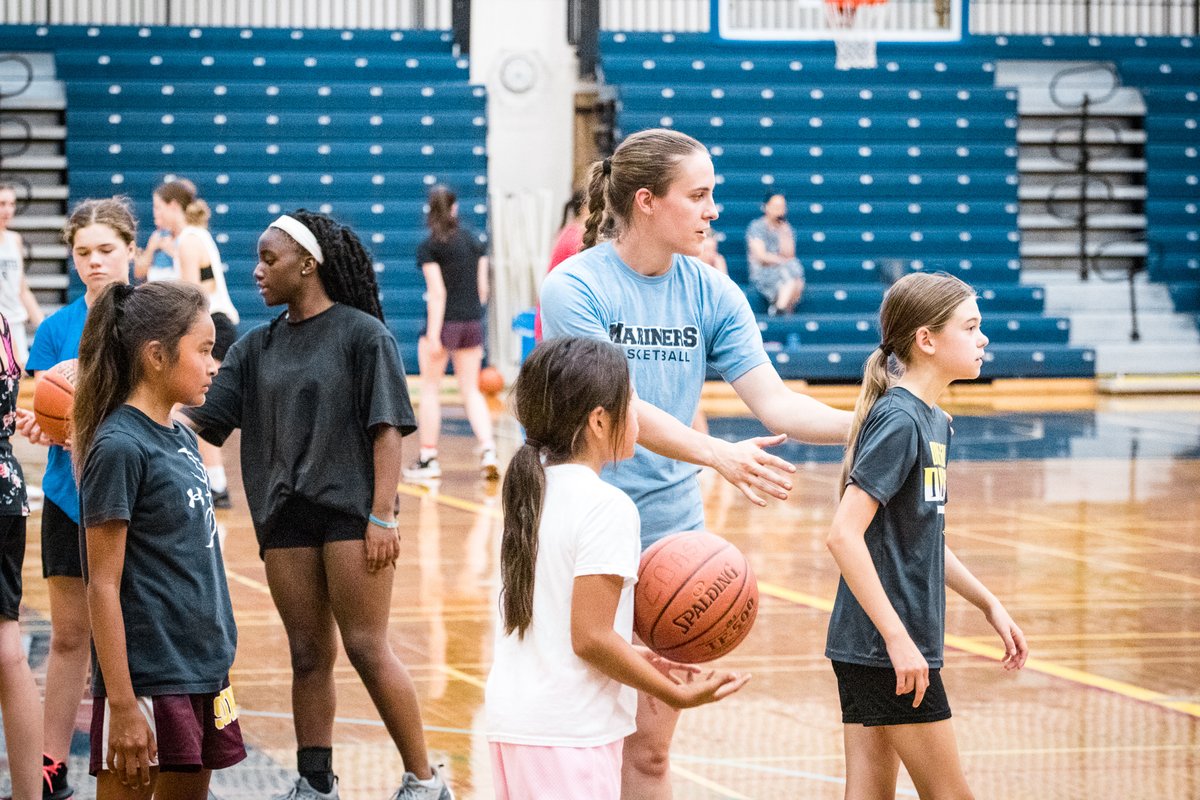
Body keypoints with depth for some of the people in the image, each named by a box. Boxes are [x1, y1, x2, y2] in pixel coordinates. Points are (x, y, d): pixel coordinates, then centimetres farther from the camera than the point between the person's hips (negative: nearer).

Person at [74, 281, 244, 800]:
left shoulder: (181, 439, 10)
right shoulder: (119, 448, -14)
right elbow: (103, 586, -15)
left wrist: (215, 670, 18)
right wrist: (122, 705, -18)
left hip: (203, 673, 8)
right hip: (147, 681, -8)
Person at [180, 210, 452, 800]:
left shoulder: (363, 333, -3)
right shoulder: (258, 348, 13)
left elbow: (388, 428, -8)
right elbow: (200, 417, 8)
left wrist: (383, 515, -14)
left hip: (351, 512, -5)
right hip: (285, 519, 5)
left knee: (367, 647, -8)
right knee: (309, 655, 8)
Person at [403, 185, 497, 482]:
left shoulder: (429, 247, -8)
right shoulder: (474, 240, 8)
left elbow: (437, 293, -14)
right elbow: (482, 286, 8)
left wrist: (433, 335, -14)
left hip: (444, 321, -5)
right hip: (472, 322, 5)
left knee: (430, 389, 7)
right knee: (471, 391, 9)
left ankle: (428, 458, 9)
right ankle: (488, 449, -7)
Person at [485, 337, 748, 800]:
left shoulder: (531, 493, 10)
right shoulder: (605, 507, -15)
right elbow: (589, 637, -18)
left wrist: (631, 658, 20)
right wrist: (678, 695, -10)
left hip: (511, 721, 9)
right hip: (571, 733, -9)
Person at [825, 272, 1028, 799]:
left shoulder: (933, 422, 13)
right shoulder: (898, 420, -16)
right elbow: (843, 535, -22)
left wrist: (989, 606, 23)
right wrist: (897, 637, -24)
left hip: (867, 647, 9)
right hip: (887, 644, -9)